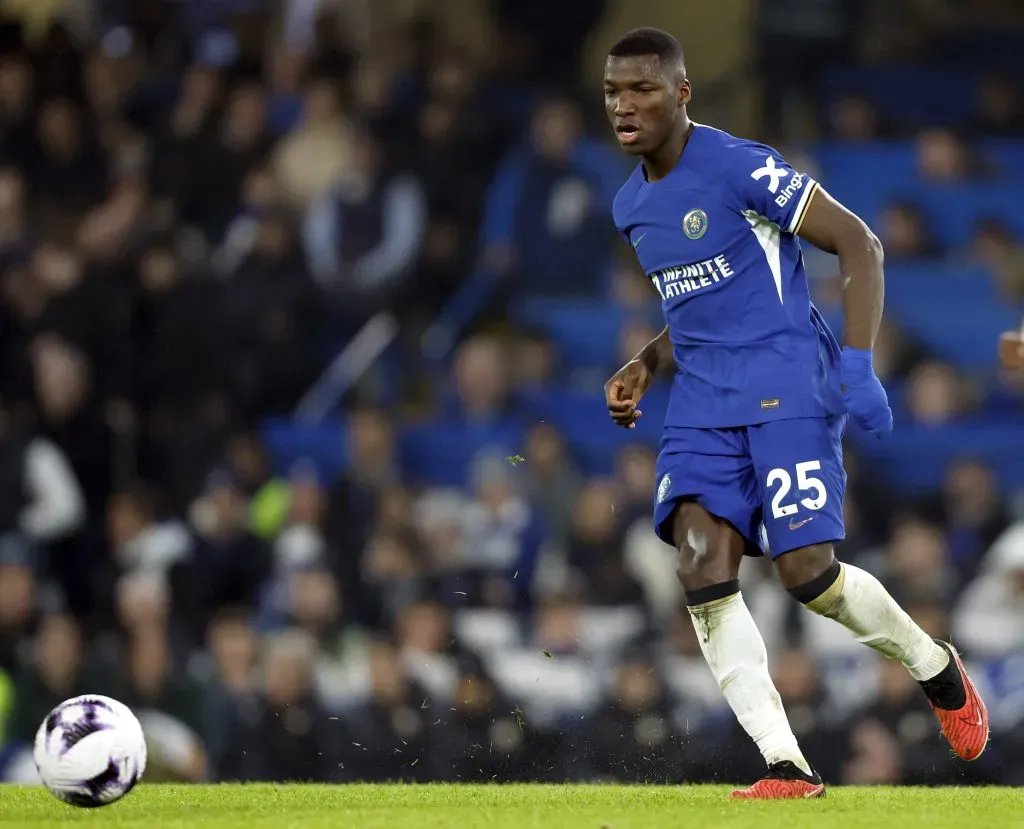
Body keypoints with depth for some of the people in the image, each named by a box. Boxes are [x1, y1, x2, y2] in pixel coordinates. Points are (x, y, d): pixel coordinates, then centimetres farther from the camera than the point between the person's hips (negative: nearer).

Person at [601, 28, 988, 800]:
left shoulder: (741, 166, -11)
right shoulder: (631, 206, 13)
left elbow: (858, 243, -10)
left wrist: (858, 363, -18)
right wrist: (645, 366, 10)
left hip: (788, 387, -6)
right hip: (703, 402, 7)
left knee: (809, 571, -14)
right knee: (703, 567, -15)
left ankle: (937, 669, 17)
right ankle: (787, 767, -15)